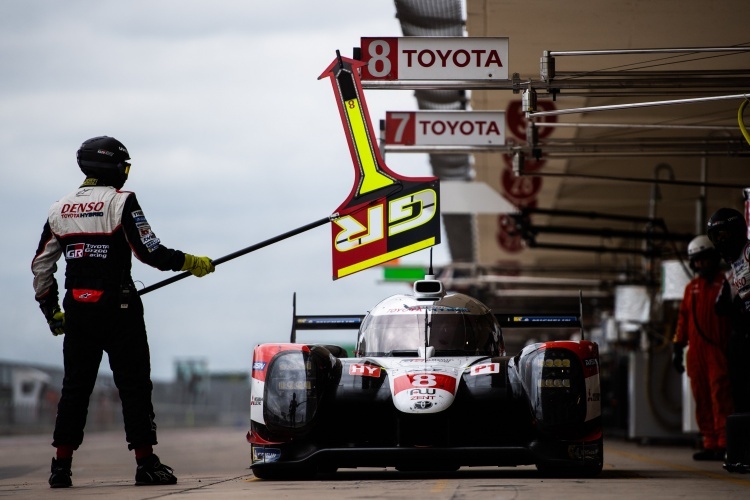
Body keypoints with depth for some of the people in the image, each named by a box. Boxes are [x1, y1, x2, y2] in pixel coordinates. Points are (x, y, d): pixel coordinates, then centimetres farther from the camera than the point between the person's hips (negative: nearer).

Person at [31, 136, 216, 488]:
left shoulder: (59, 209, 11)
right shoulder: (121, 202, -7)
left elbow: (41, 265, 12)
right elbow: (149, 252, -12)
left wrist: (51, 310, 21)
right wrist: (192, 264, 1)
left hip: (77, 311, 5)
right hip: (117, 310, -5)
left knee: (75, 386, 9)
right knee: (134, 384, 1)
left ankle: (61, 467, 6)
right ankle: (145, 463, -1)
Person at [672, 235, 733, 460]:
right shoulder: (691, 287, 20)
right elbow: (683, 318, 22)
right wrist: (678, 349, 17)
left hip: (718, 349, -5)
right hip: (696, 353, 6)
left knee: (720, 396, -12)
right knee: (701, 399, 2)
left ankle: (724, 444, -14)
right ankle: (710, 444, 5)